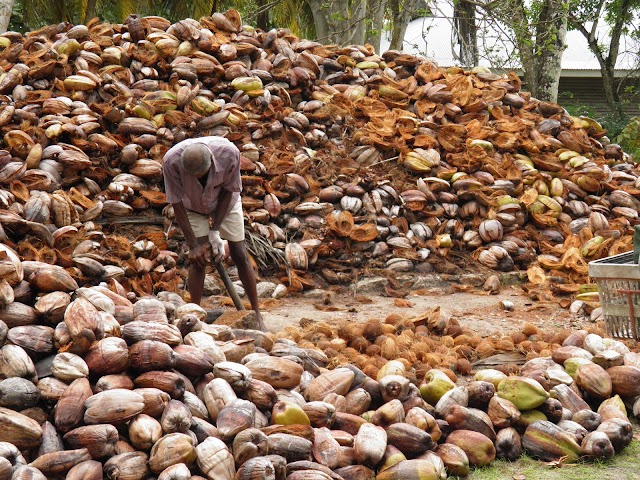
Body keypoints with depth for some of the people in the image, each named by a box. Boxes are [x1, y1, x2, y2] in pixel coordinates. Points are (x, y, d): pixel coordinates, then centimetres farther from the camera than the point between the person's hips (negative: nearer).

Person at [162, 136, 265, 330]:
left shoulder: (229, 153, -36)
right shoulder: (172, 161, -36)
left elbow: (229, 191, -19)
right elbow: (177, 203, -24)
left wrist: (215, 230, -18)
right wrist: (193, 244, -22)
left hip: (225, 204, 0)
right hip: (193, 207, 0)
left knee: (240, 255, -3)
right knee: (198, 259, -12)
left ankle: (256, 313, 7)